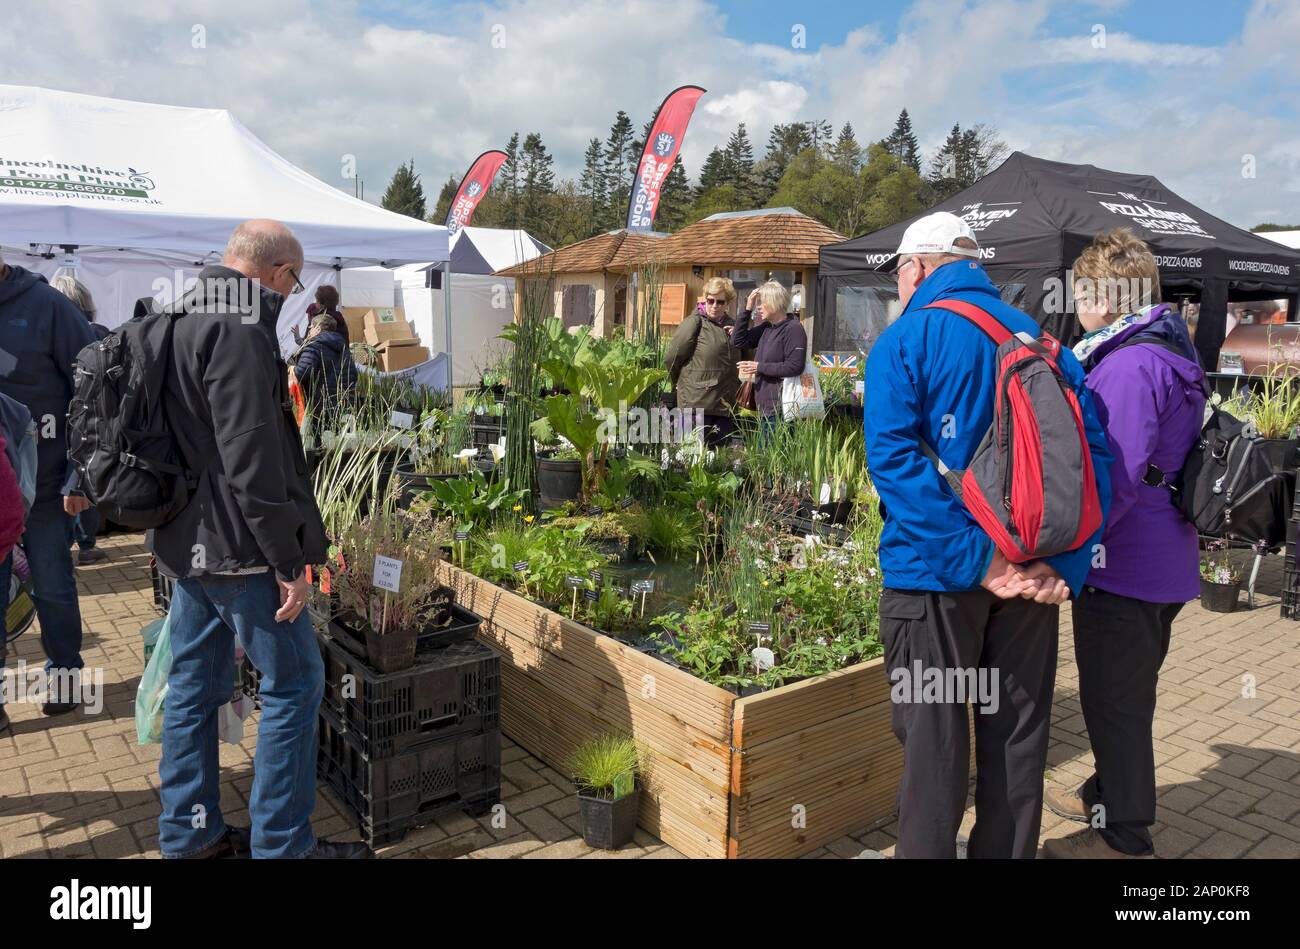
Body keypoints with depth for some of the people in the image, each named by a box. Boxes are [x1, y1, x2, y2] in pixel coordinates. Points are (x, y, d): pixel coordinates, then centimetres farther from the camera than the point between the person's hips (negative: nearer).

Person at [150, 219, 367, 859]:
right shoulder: (241, 332, -19)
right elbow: (253, 461, -24)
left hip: (184, 543, 10)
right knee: (294, 684, 1)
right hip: (237, 548, -10)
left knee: (194, 685, 16)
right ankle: (282, 843, 11)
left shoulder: (180, 322, 13)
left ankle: (188, 834, 29)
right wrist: (288, 562, -19)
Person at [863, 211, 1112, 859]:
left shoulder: (904, 340, -6)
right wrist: (1065, 565, -4)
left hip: (936, 573, -5)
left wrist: (977, 559, -20)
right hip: (1032, 575, 5)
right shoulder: (1042, 340, 9)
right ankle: (1005, 851, 33)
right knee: (1017, 734, 17)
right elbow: (1093, 453, 2)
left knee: (933, 739, 6)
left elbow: (893, 457, -20)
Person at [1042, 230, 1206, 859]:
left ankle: (1122, 836, 20)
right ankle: (1108, 795, 41)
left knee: (1115, 699, 4)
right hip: (1162, 565, 10)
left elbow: (1116, 477, -28)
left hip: (1122, 567, -10)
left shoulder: (1129, 364, -22)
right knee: (1126, 693, 23)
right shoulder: (1169, 352, 12)